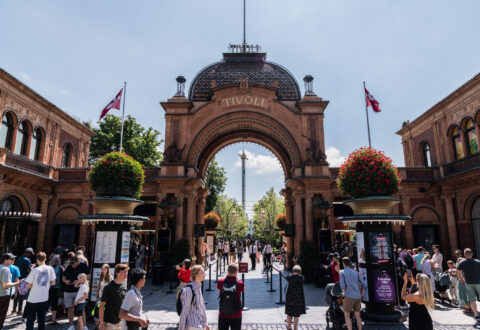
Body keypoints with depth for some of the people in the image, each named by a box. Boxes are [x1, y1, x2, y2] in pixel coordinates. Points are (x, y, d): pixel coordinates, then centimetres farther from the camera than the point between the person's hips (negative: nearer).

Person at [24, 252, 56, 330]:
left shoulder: (35, 270, -14)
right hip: (44, 299, 3)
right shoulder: (50, 269, -5)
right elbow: (53, 283, 2)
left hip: (33, 300, -3)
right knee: (42, 320, 13)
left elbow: (28, 286, -10)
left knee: (30, 321, 11)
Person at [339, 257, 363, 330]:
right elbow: (362, 284, 11)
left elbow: (342, 285, -12)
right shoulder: (356, 272, 12)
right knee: (357, 316, 16)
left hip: (349, 297, -5)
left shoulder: (342, 272, -1)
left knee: (347, 316, 7)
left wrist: (345, 292, 6)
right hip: (358, 296, 5)